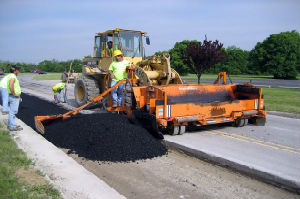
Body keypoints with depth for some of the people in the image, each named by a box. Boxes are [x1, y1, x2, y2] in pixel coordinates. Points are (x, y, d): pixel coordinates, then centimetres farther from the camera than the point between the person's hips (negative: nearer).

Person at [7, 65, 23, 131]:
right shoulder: (12, 77, -18)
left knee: (11, 111, 16)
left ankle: (11, 125, 25)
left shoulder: (10, 76, 15)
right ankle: (13, 127, 0)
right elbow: (10, 86, -32)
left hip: (11, 96, 10)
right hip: (14, 97, -10)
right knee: (13, 112, -5)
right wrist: (14, 94, -20)